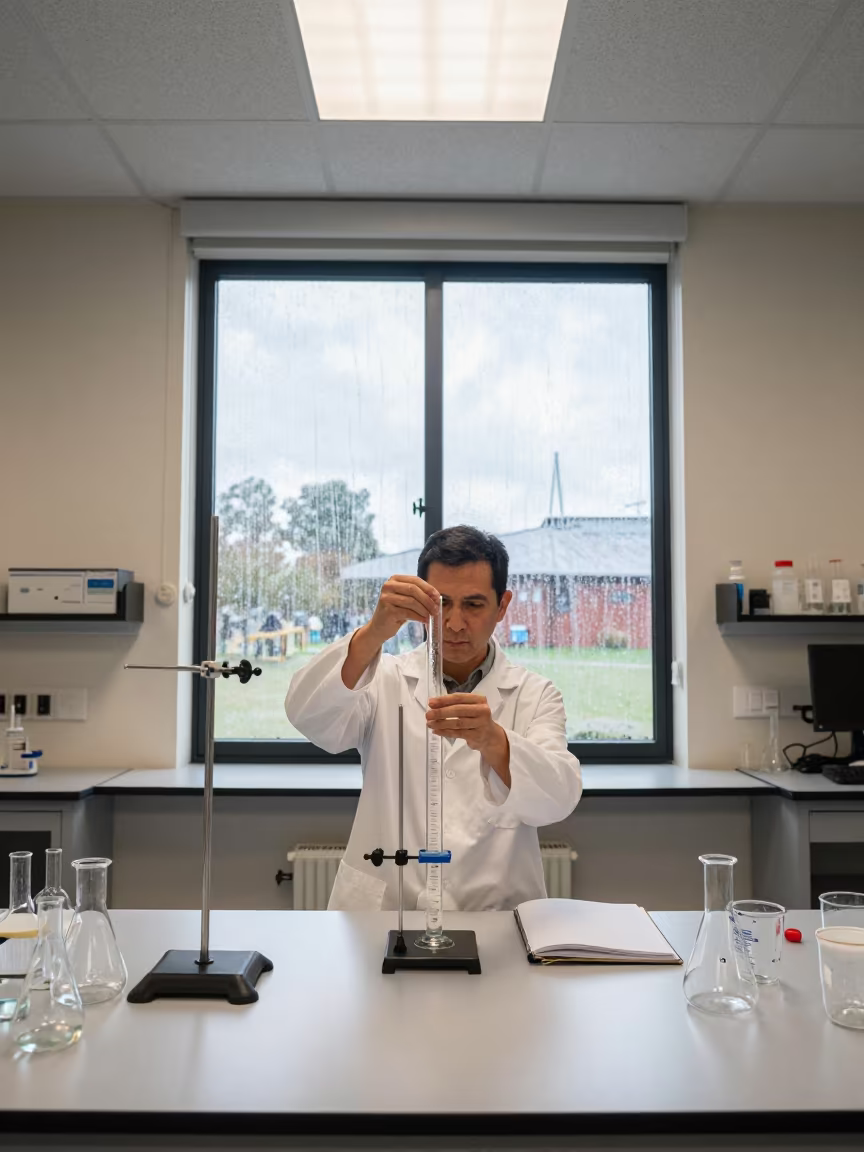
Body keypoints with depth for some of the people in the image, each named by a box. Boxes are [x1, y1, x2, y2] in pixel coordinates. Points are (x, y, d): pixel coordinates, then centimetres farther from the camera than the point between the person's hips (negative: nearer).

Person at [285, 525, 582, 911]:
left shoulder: (535, 695, 4)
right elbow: (307, 715, -14)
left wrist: (493, 741, -31)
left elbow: (558, 798, -12)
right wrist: (372, 634, -29)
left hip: (495, 920, 0)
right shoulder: (385, 680, 5)